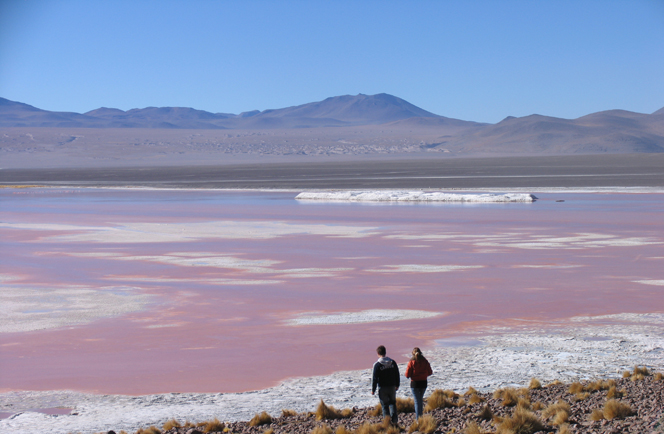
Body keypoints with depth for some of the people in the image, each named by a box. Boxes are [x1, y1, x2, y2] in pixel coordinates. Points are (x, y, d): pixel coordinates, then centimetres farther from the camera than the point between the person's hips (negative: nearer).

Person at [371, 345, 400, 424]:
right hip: (392, 387, 4)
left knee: (385, 405, 6)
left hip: (382, 388, -3)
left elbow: (374, 378, -11)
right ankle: (394, 418, -2)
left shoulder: (377, 365, -13)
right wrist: (397, 385, 22)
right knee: (392, 403, 18)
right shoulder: (392, 362, 1)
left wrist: (373, 390, -2)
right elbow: (397, 375, 9)